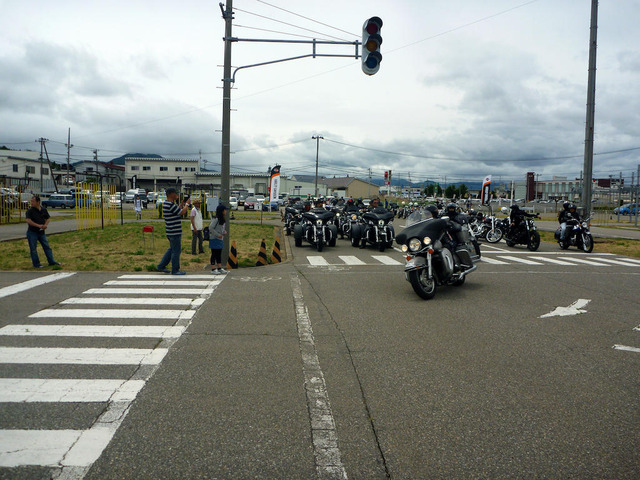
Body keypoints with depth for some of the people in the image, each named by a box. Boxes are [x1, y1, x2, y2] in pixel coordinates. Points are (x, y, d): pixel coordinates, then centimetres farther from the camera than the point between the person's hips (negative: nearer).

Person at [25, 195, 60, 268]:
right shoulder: (30, 210, -10)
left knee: (47, 246, 7)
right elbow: (28, 221, -20)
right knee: (33, 249, 1)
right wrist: (38, 225, -27)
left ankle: (51, 261, 14)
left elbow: (48, 218, 14)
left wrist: (46, 225, -6)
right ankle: (36, 264, 9)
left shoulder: (43, 209, 4)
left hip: (41, 232, 4)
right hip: (32, 232, -4)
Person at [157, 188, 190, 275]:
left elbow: (177, 211, 23)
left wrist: (182, 204, 16)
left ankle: (161, 266, 25)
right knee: (176, 251, -1)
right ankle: (175, 270, 6)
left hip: (171, 232, 10)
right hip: (175, 232, -10)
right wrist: (187, 204, -2)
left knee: (172, 249, 21)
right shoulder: (170, 205, -20)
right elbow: (182, 212, -16)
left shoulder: (166, 203, 12)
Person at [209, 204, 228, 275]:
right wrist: (217, 235, -20)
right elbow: (211, 228, -20)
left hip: (220, 239, 9)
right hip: (214, 239, -9)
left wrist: (224, 231, 4)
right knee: (214, 254, -2)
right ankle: (213, 269, 4)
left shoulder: (222, 219, 12)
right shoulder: (216, 219, -16)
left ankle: (219, 268, 21)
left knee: (219, 254, 14)